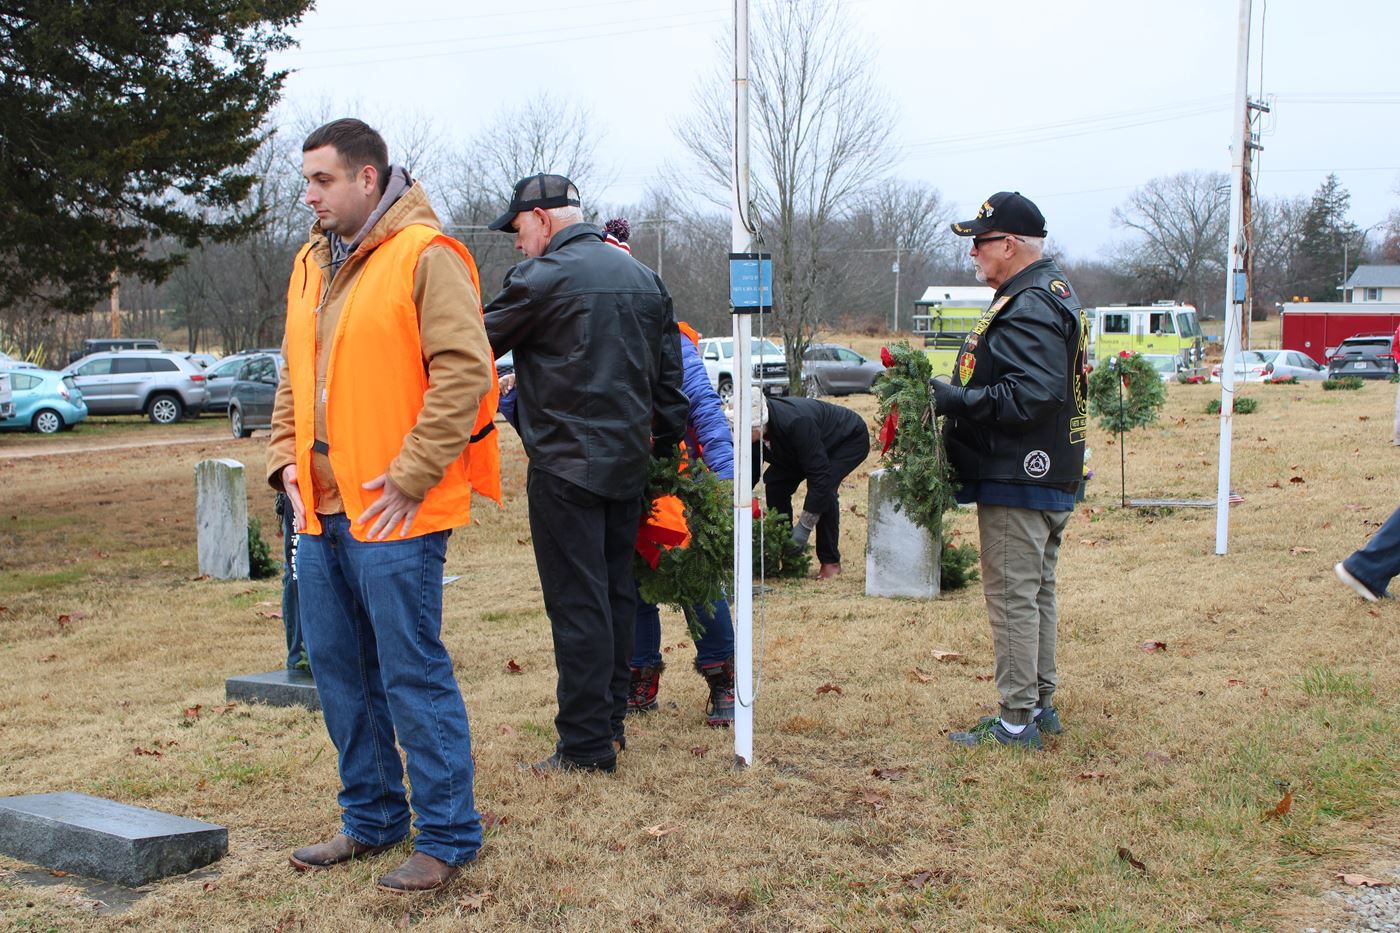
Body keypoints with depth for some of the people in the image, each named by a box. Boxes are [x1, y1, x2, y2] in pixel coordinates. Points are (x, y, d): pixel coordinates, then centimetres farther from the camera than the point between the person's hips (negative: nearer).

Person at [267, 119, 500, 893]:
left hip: (394, 513, -8)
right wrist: (286, 458, 9)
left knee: (412, 674, -2)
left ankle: (447, 836, 11)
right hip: (321, 510, 9)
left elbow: (463, 371, -17)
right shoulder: (313, 264, 15)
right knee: (339, 669, 15)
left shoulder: (425, 256, -10)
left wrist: (410, 477, -18)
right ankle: (371, 819, 30)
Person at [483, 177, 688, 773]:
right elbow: (669, 371, 17)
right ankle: (611, 721, 24)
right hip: (628, 460, 8)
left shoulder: (542, 277, -10)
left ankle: (585, 746, 0)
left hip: (566, 462, -8)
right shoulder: (643, 277, 13)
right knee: (616, 593, 15)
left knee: (576, 604, -4)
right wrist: (662, 438, 24)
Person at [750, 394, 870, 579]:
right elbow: (749, 473, -9)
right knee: (775, 482, -10)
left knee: (824, 487, -29)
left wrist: (804, 526, -38)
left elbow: (820, 475, -41)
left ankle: (830, 562, -16)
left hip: (851, 438, -7)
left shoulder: (796, 422, -43)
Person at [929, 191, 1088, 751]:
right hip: (1048, 479, 11)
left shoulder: (1028, 309, -18)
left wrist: (957, 400, -20)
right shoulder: (1050, 294, 16)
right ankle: (1040, 705, 27)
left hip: (1018, 484, -11)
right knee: (1036, 593, 17)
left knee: (1013, 597, -5)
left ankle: (1017, 722, 1)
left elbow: (1031, 396, -28)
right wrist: (960, 394, 11)